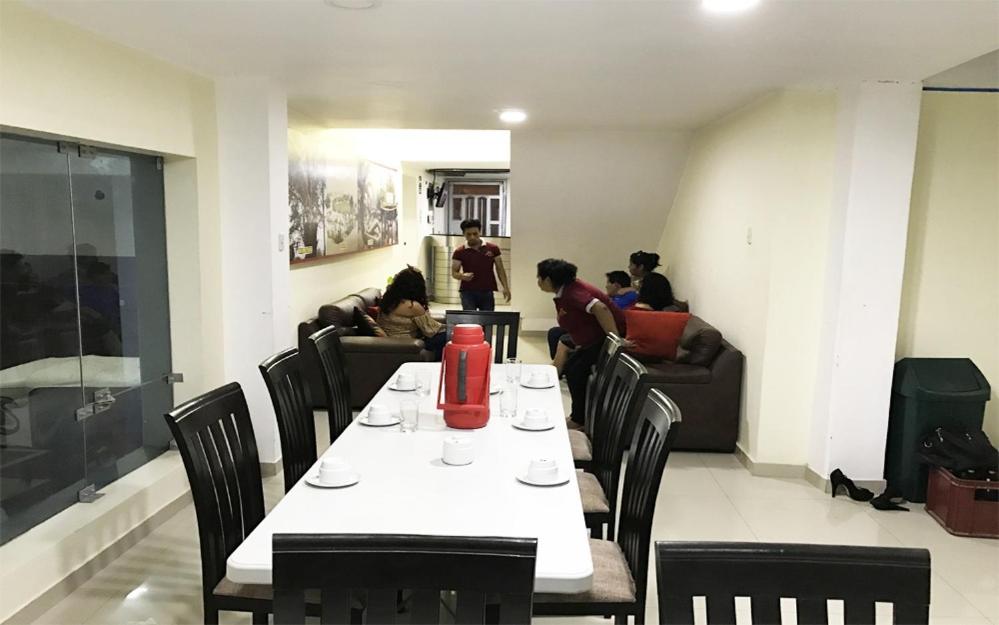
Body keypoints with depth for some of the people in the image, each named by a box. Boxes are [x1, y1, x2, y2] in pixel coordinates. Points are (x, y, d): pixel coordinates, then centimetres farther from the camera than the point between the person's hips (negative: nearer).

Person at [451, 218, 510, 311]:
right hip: (468, 292, -2)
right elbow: (454, 273, 0)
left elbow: (500, 269, 8)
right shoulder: (459, 252, -1)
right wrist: (463, 276, -23)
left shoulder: (493, 249, 3)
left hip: (487, 292, 2)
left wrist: (505, 287, -2)